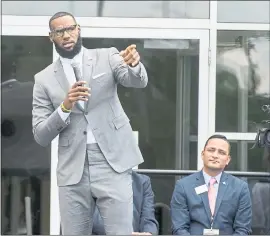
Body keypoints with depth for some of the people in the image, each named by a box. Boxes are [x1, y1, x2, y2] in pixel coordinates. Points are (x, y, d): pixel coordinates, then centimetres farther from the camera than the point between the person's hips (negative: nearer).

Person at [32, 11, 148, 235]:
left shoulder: (106, 57, 6)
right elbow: (40, 135, 3)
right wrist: (65, 106, -14)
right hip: (73, 170, 2)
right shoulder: (44, 79, 8)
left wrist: (134, 64, -35)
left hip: (112, 163, -2)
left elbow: (138, 81, -12)